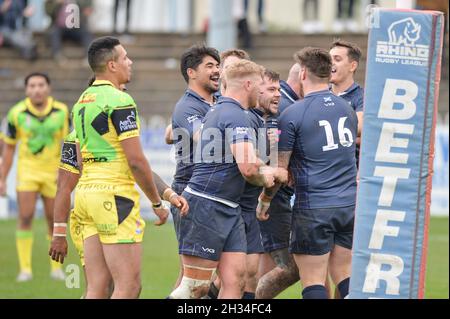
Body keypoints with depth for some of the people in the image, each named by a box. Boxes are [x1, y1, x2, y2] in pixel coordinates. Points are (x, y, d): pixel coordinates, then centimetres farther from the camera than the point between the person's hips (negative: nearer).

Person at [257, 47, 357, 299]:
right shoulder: (347, 109, 9)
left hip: (313, 207, -5)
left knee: (313, 281, -1)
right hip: (349, 203, 5)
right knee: (345, 275, 11)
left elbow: (279, 167, -4)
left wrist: (265, 199, 11)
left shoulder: (293, 115, -9)